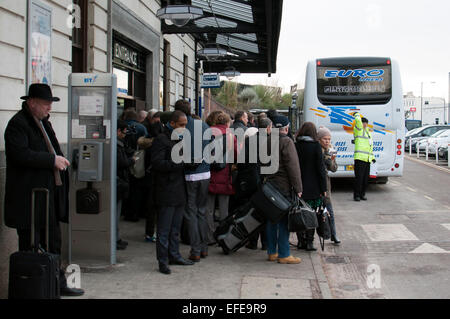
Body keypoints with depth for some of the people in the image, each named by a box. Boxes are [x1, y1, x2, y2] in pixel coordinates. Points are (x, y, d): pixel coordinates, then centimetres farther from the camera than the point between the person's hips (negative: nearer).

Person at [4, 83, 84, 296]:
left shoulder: (43, 122, 17)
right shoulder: (17, 123, -12)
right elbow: (20, 154, -24)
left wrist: (59, 160, 10)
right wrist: (52, 160, -20)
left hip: (49, 194, 9)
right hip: (30, 197, -9)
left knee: (53, 242, 15)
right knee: (30, 246, 0)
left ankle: (57, 283, 25)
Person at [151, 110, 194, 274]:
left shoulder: (180, 139, 18)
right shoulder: (161, 140, -9)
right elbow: (157, 163, -19)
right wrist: (181, 164, -22)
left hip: (179, 191, 8)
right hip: (166, 192, -8)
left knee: (175, 228, 16)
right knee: (164, 229, -3)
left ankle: (174, 255, 25)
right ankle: (163, 261, 2)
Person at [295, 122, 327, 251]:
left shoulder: (295, 146, 0)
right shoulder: (316, 146, -7)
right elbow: (320, 168, -7)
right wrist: (323, 188, -2)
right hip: (313, 187, -2)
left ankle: (301, 241, 14)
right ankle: (309, 242, 6)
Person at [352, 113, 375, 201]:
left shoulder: (368, 132, 23)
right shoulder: (359, 130, 1)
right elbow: (358, 120, -17)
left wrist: (372, 157, 21)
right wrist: (357, 114, 3)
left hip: (367, 159, 7)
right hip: (360, 158, -7)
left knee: (366, 178, 7)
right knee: (359, 178, -9)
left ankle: (362, 194, 16)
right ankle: (356, 195, -2)